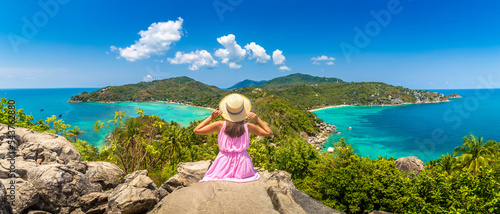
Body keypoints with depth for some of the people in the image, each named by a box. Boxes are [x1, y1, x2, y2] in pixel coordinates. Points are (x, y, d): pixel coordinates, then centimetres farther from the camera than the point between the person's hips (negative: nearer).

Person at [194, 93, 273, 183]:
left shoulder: (220, 125, -10)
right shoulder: (247, 126, -8)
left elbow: (196, 130, -1)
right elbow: (269, 132, 5)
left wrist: (211, 117, 1)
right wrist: (257, 119, 5)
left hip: (224, 162, 0)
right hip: (242, 164, 0)